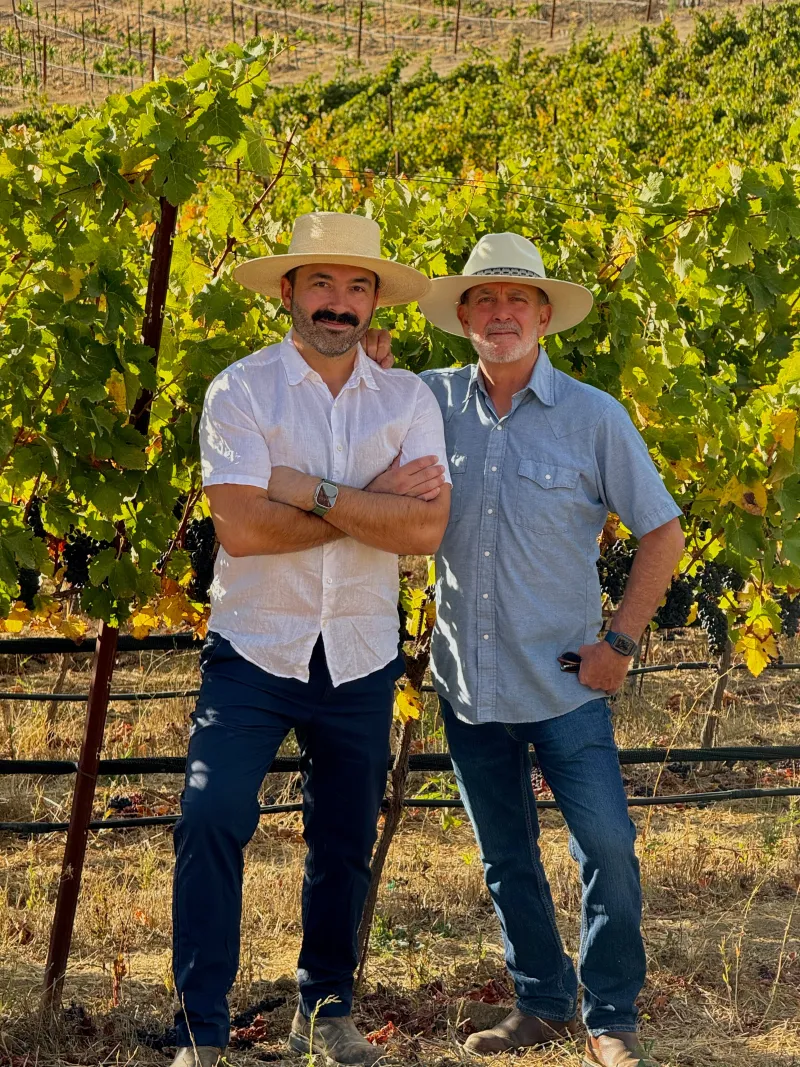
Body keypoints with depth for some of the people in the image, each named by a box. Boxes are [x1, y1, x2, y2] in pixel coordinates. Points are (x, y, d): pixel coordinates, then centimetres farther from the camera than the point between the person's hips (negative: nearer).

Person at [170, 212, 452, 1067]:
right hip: (253, 650, -3)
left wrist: (314, 494, -18)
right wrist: (374, 502, -15)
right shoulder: (240, 392, -6)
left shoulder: (408, 400, 1)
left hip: (360, 659, 3)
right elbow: (240, 525, -19)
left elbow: (427, 527, -12)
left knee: (345, 845, 13)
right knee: (211, 823, -13)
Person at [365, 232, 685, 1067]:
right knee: (506, 859, 14)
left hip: (562, 683, -3)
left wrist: (620, 641, -5)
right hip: (468, 683, 3)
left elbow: (661, 534, 0)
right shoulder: (431, 402, 0)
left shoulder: (593, 417, -6)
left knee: (607, 850, -3)